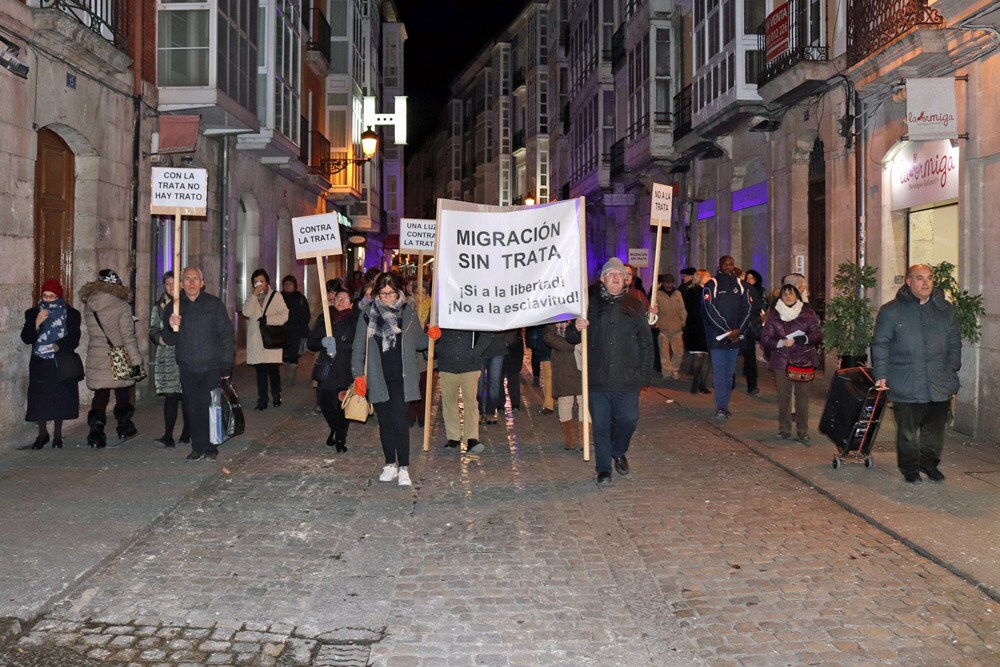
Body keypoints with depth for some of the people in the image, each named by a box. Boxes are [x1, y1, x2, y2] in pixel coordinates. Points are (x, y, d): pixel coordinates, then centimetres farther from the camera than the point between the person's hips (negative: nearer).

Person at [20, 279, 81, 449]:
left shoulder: (71, 314, 0)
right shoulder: (33, 313, 5)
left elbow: (74, 338, -6)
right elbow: (26, 338, -2)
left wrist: (58, 346, -23)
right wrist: (36, 323, -18)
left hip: (61, 364, -1)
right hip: (39, 364, 1)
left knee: (60, 399, -1)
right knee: (39, 398, 0)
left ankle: (57, 435, 13)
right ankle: (42, 434, 15)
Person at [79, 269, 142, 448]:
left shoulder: (88, 307, 2)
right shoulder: (121, 306, -11)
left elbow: (92, 332, 7)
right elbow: (128, 336, -12)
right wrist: (135, 360, -10)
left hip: (96, 356, 3)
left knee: (100, 394, 7)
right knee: (122, 393, 13)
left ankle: (95, 433, -2)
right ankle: (124, 428, 27)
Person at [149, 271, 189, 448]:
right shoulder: (158, 307, 12)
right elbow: (153, 331, 9)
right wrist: (162, 339, -10)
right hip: (166, 356, 1)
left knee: (188, 396, 0)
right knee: (170, 396, -4)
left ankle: (187, 434, 8)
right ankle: (168, 436, -3)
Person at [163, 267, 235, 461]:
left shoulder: (214, 304, 2)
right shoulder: (174, 307, 8)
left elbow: (226, 334, 2)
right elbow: (169, 340, 8)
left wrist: (226, 365, -3)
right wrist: (172, 327, -15)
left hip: (211, 367, -2)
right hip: (187, 368, 2)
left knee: (208, 407, -6)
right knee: (193, 409, 5)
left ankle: (210, 447, 6)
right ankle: (198, 447, 14)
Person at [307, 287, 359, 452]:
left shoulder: (356, 320, -4)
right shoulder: (324, 318, 9)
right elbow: (311, 343, 7)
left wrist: (337, 345, -20)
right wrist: (323, 342, -13)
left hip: (347, 370, -3)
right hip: (327, 368, 3)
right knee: (324, 401, 1)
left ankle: (340, 438, 21)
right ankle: (335, 430, 31)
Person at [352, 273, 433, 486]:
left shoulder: (408, 312, 3)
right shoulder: (368, 314, 2)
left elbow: (419, 342, 13)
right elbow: (358, 347, 5)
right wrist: (358, 374, -3)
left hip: (401, 379, -1)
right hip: (378, 379, 2)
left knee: (400, 422, -8)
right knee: (385, 423, 10)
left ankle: (403, 468, -3)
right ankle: (390, 465, 23)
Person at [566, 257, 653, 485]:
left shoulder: (634, 307, 6)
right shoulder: (590, 305, 4)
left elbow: (646, 344, 9)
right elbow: (571, 339, 8)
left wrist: (645, 374, 3)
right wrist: (576, 328, -15)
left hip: (627, 380, 1)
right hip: (597, 380, 0)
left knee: (628, 419, 2)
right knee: (601, 425, 4)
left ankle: (619, 453, 32)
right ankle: (604, 469, 18)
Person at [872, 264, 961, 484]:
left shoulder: (946, 310, 10)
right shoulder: (891, 311, 0)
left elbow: (954, 344, 16)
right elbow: (880, 345, 2)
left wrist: (952, 371, 8)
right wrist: (881, 375, -3)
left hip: (940, 384, 3)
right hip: (906, 385, -3)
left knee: (935, 429, 10)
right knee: (907, 431, 3)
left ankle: (929, 463, 29)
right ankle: (909, 467, 20)